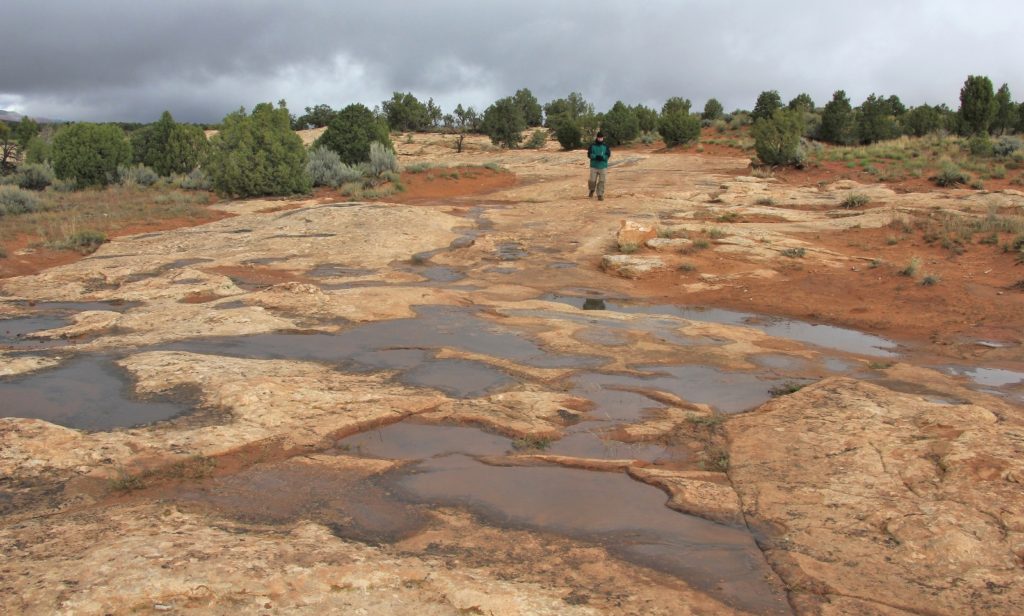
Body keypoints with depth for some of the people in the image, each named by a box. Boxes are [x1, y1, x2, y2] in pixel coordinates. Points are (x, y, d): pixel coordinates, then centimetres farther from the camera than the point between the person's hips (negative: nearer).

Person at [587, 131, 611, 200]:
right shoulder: (592, 145, 1)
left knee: (601, 181, -3)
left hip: (603, 166, 0)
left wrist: (602, 157, -22)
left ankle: (600, 195, 5)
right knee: (592, 180, -2)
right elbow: (589, 154, -5)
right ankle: (592, 190, 29)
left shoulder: (606, 146, 3)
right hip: (594, 166, 0)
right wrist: (596, 156, -22)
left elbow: (608, 155, -3)